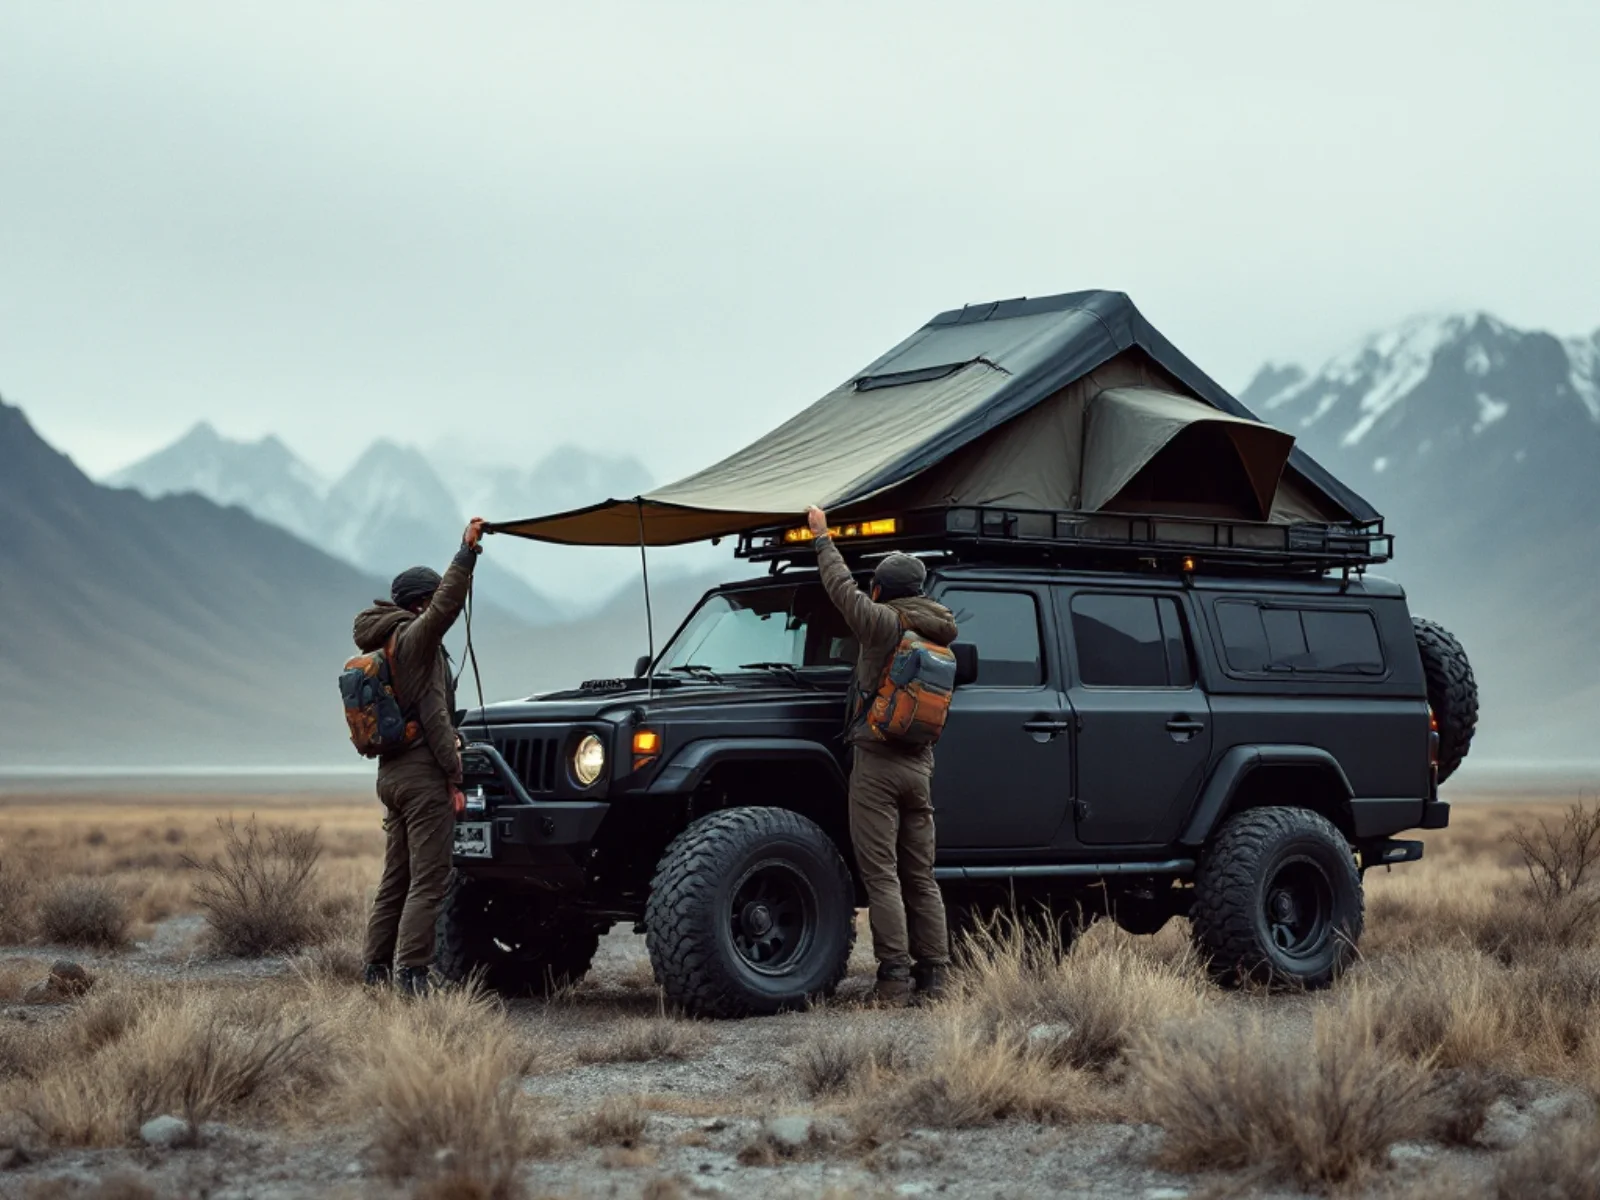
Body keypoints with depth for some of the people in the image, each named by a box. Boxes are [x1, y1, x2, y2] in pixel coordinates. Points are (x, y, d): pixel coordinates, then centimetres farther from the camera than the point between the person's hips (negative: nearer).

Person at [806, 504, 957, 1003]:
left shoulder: (883, 622, -9)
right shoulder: (938, 633, 11)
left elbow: (841, 585, -1)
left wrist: (822, 534, 13)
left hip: (877, 761, -7)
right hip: (919, 762, 7)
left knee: (881, 873, -6)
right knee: (920, 877, 10)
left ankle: (894, 977, -10)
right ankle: (932, 976, 9)